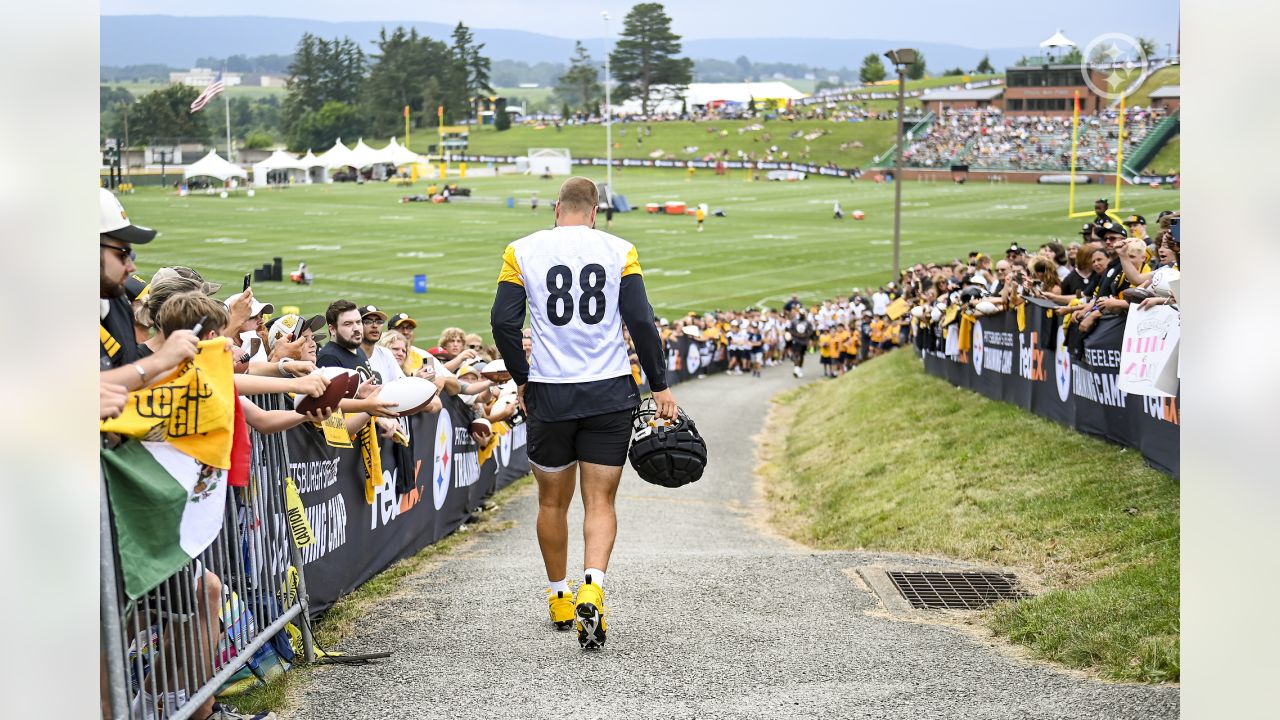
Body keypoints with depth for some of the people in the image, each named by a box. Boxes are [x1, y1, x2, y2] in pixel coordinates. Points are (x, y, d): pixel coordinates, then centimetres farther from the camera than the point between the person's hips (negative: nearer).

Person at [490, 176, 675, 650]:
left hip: (548, 393, 1)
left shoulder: (522, 251, 1)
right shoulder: (619, 251, 0)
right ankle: (592, 587, -19)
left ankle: (559, 597, 27)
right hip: (610, 392, -1)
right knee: (600, 500, 3)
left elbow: (503, 322, -2)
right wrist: (660, 386, 3)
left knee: (553, 500, 16)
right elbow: (641, 321, -4)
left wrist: (521, 379, 12)